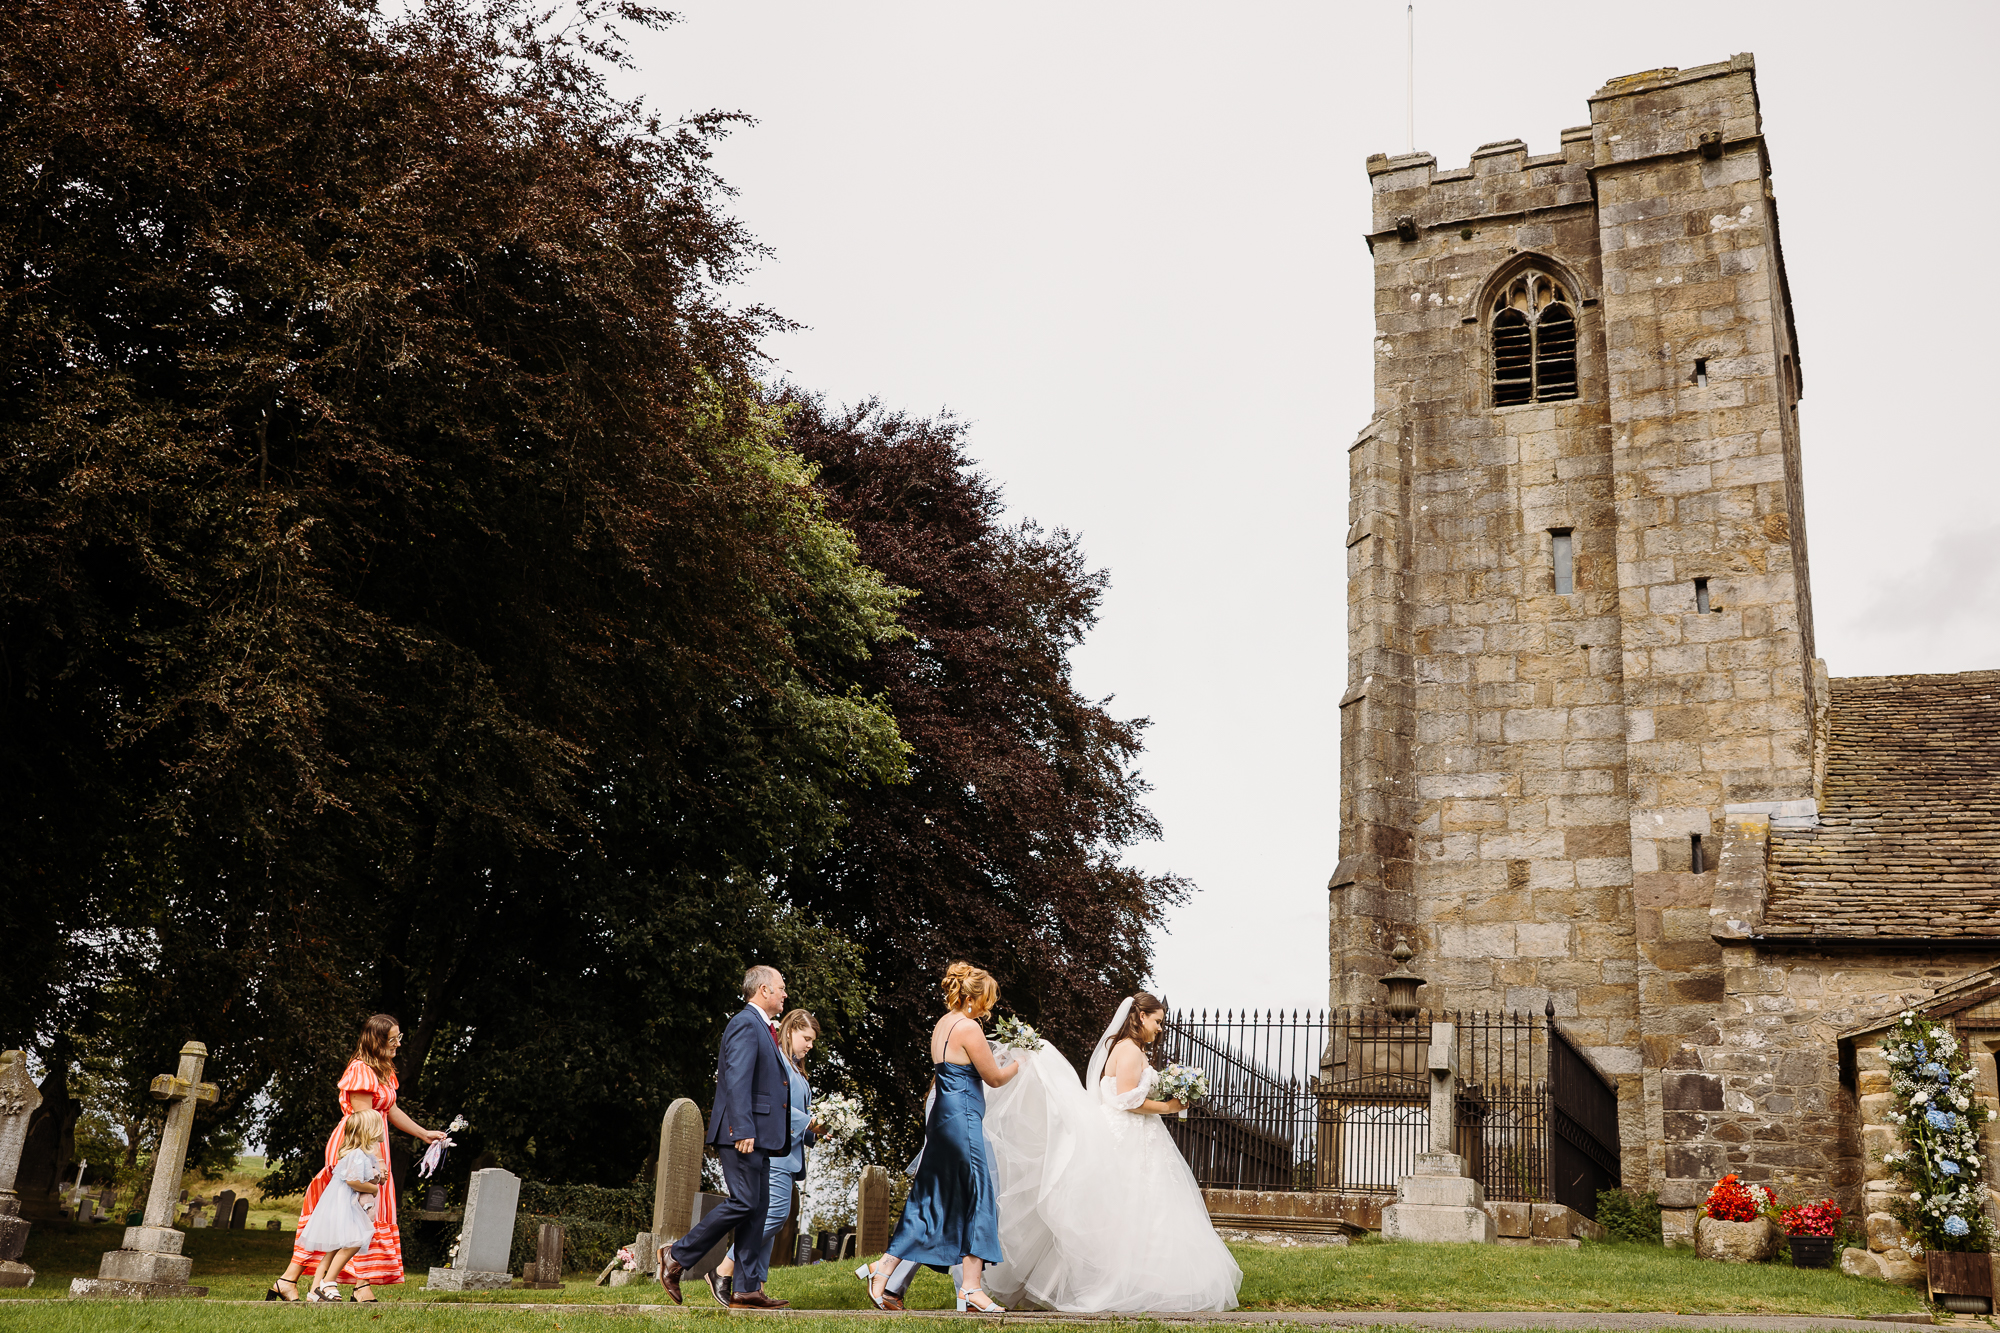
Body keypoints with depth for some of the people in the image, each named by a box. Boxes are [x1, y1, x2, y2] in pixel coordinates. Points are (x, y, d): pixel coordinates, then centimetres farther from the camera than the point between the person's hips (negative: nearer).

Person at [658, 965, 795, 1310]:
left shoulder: (761, 1028, 21)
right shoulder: (745, 1025, -11)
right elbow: (736, 1081, -20)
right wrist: (743, 1131, -25)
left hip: (757, 1135, 10)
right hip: (742, 1132, -10)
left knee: (757, 1207, 7)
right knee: (744, 1202, -12)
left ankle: (747, 1289, 7)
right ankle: (677, 1256, -1)